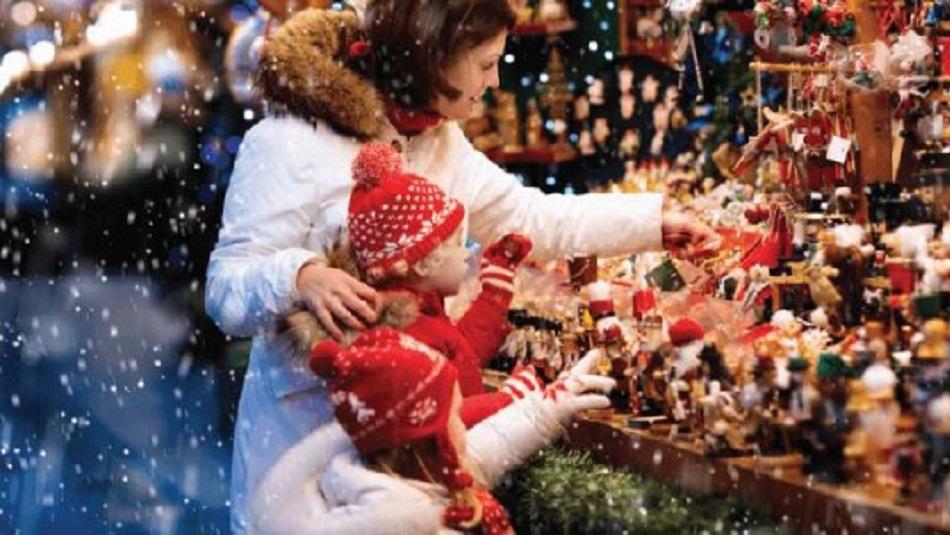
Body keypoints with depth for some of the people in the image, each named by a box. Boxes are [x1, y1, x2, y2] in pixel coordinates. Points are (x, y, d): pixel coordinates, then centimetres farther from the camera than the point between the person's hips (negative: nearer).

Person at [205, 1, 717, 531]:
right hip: (307, 421, -7)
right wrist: (300, 277, -40)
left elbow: (535, 217, 18)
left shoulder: (443, 143, 7)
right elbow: (226, 287, -19)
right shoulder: (291, 142, -17)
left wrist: (656, 219, 18)